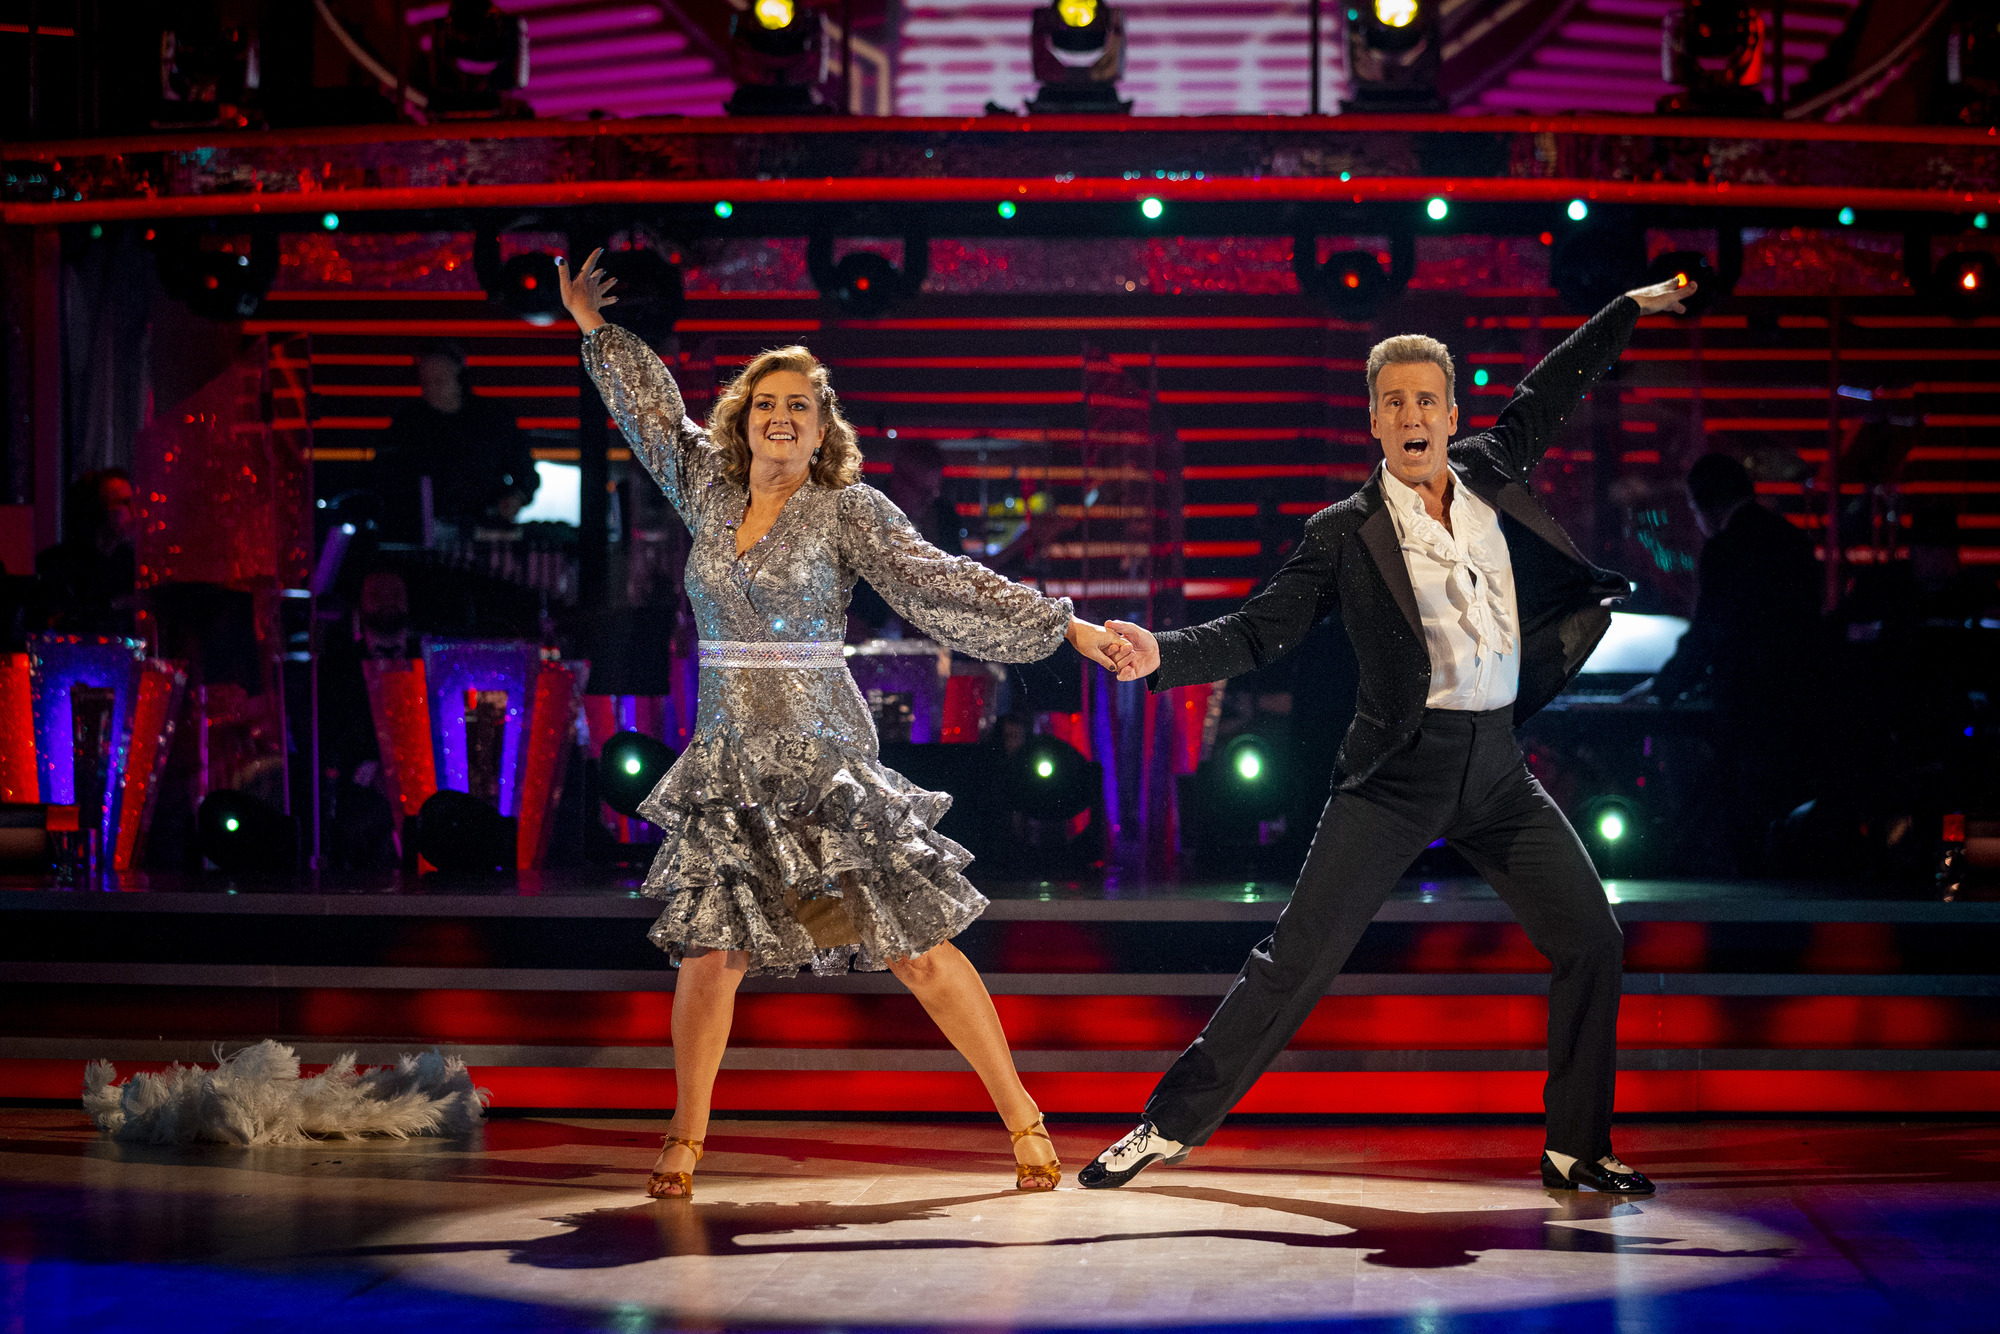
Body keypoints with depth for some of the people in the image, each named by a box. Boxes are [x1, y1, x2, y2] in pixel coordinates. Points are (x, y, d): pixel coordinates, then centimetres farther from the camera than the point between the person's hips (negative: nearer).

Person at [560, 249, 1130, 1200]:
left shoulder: (849, 511, -3)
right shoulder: (708, 491, 8)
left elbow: (943, 584, -6)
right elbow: (653, 415, 24)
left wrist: (1067, 627, -11)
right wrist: (596, 332, 29)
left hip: (825, 759, -3)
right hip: (729, 761, 4)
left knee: (913, 943, -4)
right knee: (709, 947, -2)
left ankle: (1023, 1119, 3)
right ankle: (684, 1143, 13)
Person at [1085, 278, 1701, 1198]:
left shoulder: (1489, 473, 8)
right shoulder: (1345, 534, -2)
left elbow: (1549, 393, 25)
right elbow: (1259, 633, -3)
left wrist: (1631, 309, 33)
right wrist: (1163, 655, -19)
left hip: (1496, 766, 4)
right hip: (1399, 772, -4)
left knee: (1592, 944, 3)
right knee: (1296, 956, -8)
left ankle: (1577, 1149, 18)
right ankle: (1170, 1125, 1)